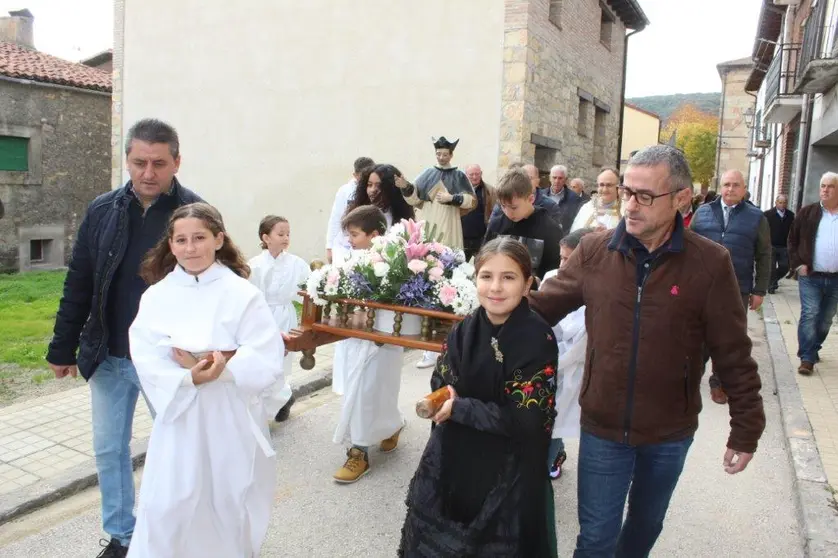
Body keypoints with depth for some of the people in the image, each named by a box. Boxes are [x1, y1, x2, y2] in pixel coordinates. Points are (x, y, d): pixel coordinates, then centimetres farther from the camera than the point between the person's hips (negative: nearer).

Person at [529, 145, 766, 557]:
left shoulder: (710, 263, -13)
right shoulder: (594, 251, -10)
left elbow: (734, 355, -8)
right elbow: (542, 305, -1)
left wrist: (746, 430, -3)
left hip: (670, 432, 1)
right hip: (602, 427, 0)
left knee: (647, 525, 25)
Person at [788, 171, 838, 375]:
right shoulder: (807, 213, 1)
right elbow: (792, 240, 5)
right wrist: (797, 264, -5)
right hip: (810, 277, -2)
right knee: (809, 315, -8)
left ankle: (813, 350, 30)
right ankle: (807, 358, -4)